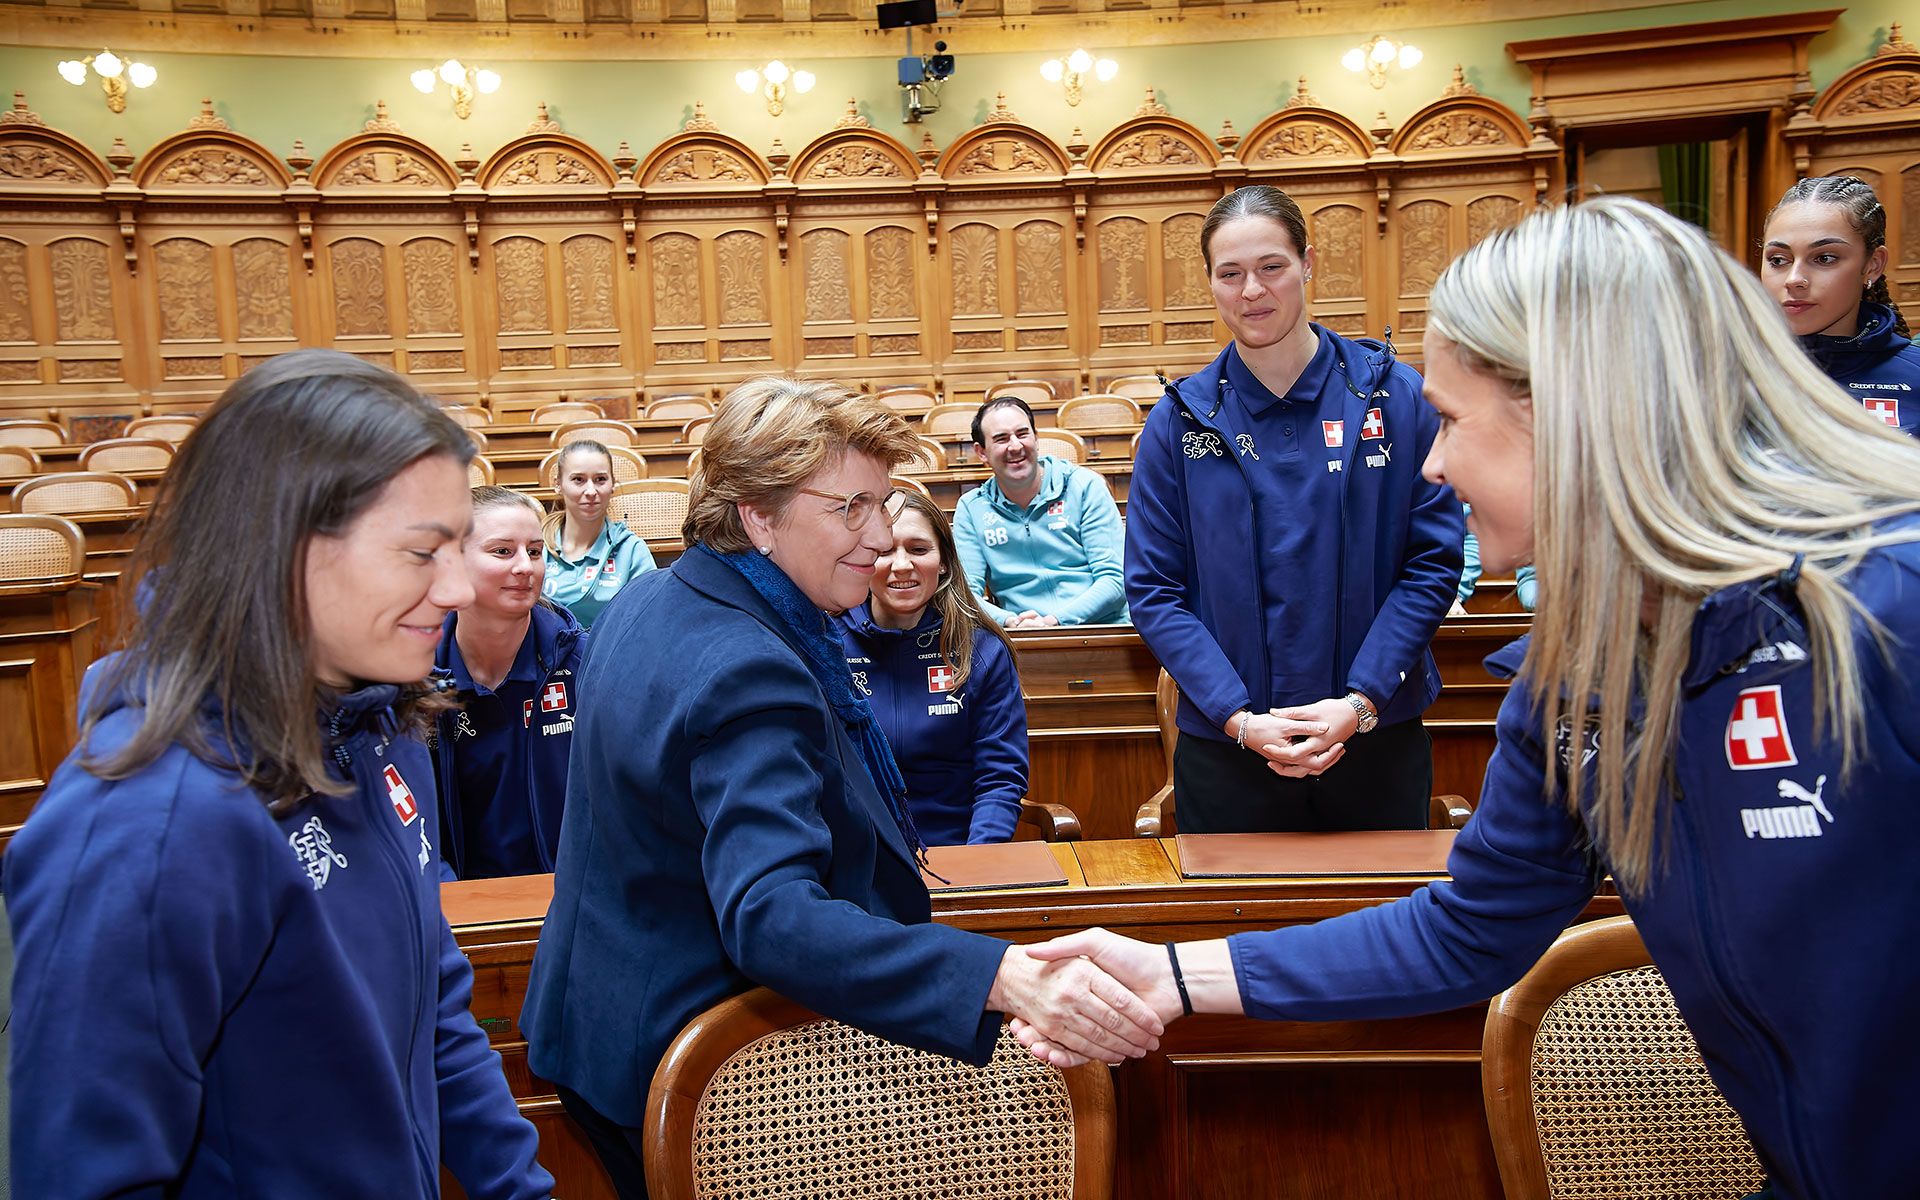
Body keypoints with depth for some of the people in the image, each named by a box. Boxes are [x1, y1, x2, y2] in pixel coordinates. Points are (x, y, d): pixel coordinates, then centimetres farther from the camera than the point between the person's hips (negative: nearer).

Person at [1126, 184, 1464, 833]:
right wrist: (1240, 718, -14)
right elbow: (1153, 591, -3)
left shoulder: (1396, 396, -2)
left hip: (1379, 741, 1)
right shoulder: (1177, 422, -2)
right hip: (1225, 749, 0)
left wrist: (1362, 701, -13)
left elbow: (1435, 561, -3)